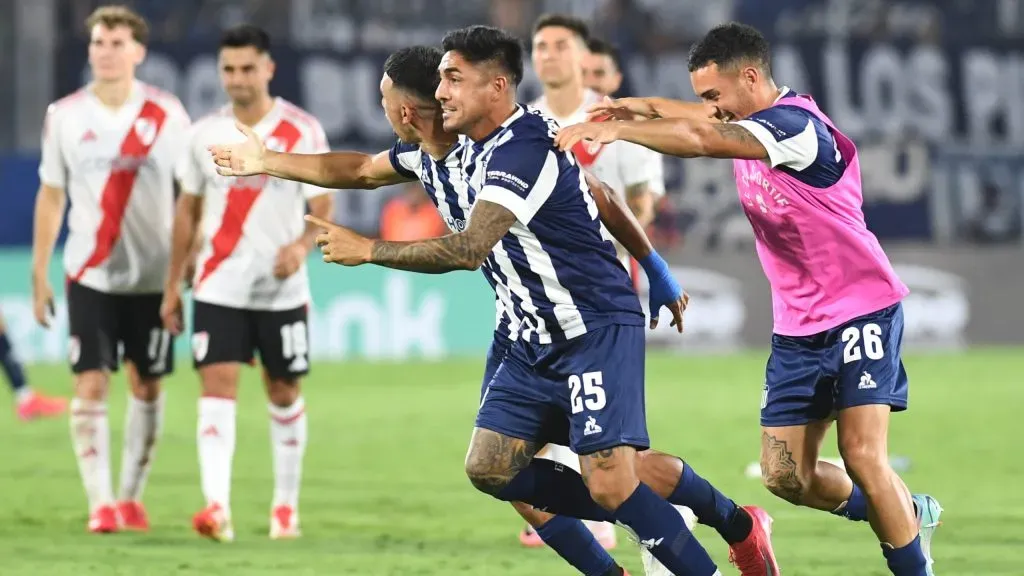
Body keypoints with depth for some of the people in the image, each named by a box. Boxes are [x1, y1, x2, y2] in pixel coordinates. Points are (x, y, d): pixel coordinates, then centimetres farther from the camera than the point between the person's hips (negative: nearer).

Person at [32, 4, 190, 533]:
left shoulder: (167, 114, -2)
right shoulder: (65, 116, 1)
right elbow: (50, 196, 7)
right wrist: (39, 274, 5)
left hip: (153, 274, 0)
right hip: (90, 275, 0)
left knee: (147, 386, 7)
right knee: (90, 384, -9)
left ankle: (131, 496, 20)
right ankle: (99, 503, -8)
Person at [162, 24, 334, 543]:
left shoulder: (302, 132, -4)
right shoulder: (205, 133, 4)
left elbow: (325, 210, -4)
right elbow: (188, 210, 12)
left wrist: (302, 246, -25)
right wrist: (172, 285, 10)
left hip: (282, 290, -1)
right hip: (218, 287, 1)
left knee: (284, 394, 10)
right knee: (217, 388, -13)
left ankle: (286, 505, 26)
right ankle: (217, 506, -23)